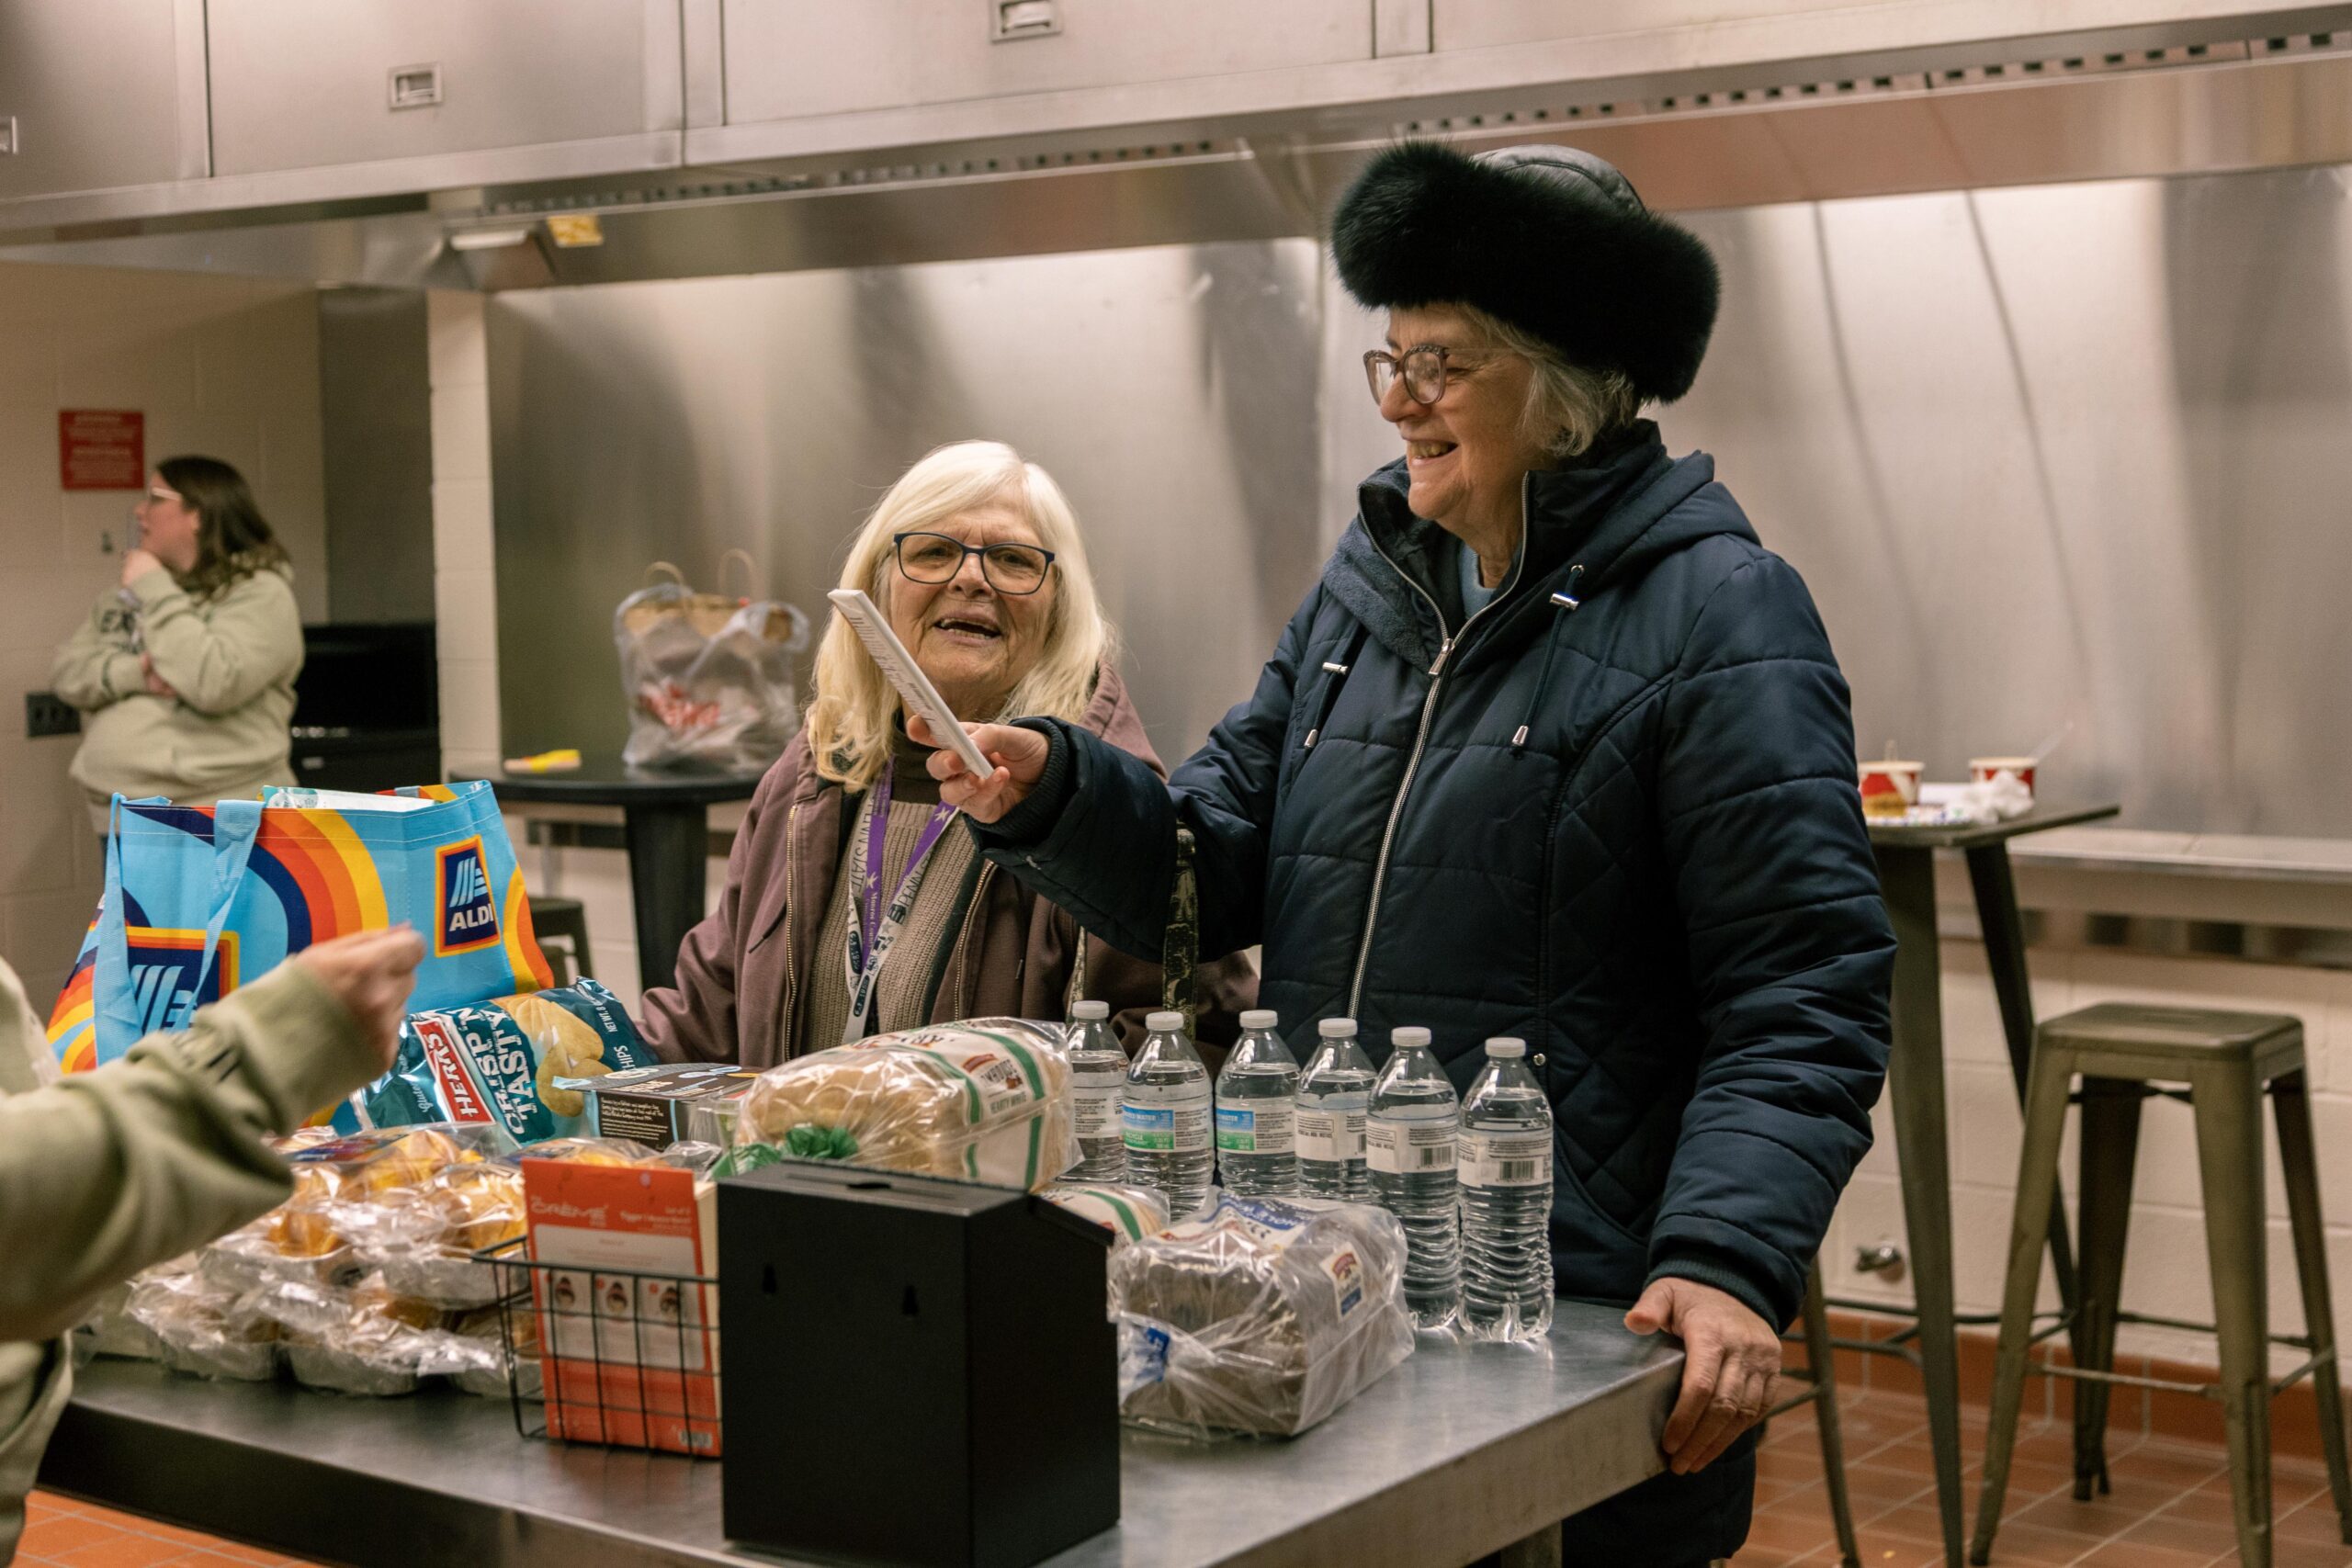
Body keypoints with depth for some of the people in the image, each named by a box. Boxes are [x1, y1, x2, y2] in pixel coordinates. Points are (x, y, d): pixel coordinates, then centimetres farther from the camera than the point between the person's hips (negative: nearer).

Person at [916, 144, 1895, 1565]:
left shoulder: (1718, 619, -10)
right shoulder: (1374, 581, 11)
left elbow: (1802, 1003, -15)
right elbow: (1220, 871, 11)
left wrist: (1728, 1261, -26)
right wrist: (1051, 793, -7)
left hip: (1584, 1328, -6)